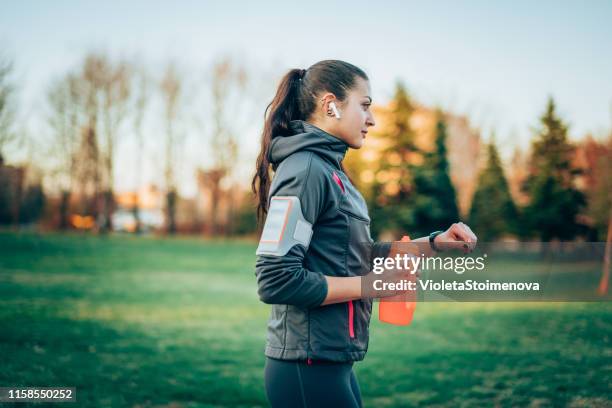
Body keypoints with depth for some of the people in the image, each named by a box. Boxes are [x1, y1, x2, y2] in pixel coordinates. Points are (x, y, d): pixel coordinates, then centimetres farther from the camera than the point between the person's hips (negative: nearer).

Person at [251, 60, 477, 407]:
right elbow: (276, 280, -25)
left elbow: (361, 255, 19)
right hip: (308, 367, -9)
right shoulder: (305, 169, -17)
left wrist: (435, 243, 8)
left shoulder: (327, 168, 12)